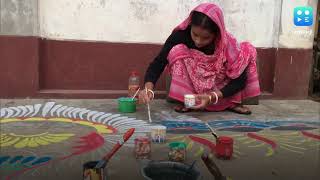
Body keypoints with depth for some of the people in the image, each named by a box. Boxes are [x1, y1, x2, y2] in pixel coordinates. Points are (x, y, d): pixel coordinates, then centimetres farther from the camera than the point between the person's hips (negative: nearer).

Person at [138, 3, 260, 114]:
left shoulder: (228, 43, -25)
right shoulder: (181, 34, -25)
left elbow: (239, 80, -22)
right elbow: (158, 63, -26)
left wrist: (212, 97, -36)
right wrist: (149, 88, -45)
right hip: (190, 87, 0)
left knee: (248, 50, -19)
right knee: (177, 50, -29)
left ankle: (233, 102, -10)